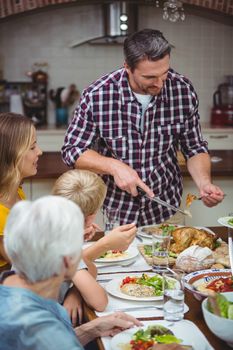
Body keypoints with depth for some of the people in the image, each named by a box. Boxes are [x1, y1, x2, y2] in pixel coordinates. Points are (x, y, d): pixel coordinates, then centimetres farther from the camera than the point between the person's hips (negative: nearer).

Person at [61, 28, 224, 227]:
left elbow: (194, 149, -3)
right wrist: (114, 166, -28)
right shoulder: (96, 96, -20)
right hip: (114, 209, -1)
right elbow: (72, 150, -12)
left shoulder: (183, 90, -13)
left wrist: (204, 183, -21)